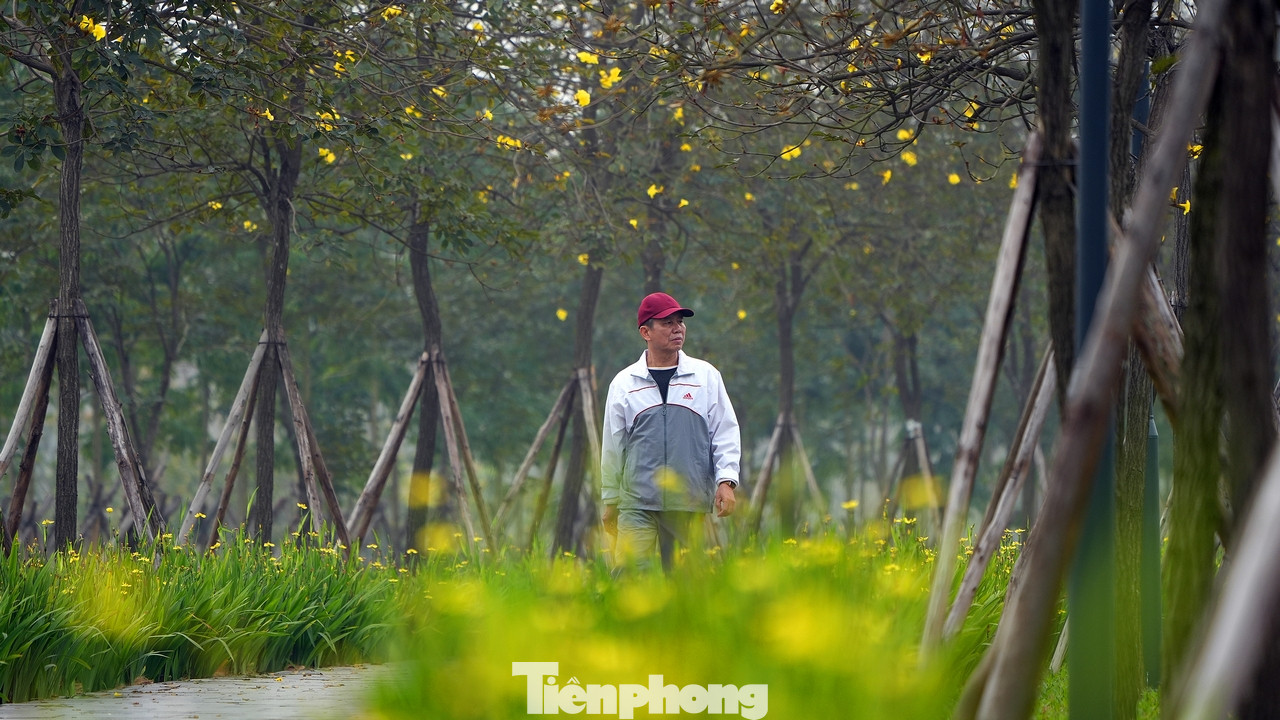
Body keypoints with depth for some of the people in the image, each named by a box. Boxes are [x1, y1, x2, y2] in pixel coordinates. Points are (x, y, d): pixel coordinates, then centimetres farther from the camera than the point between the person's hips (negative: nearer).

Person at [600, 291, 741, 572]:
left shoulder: (706, 375, 9)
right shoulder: (624, 383, 9)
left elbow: (726, 432, 10)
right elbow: (612, 444, 15)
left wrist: (726, 481, -4)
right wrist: (610, 501, 16)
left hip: (691, 506, 1)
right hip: (638, 504, -1)